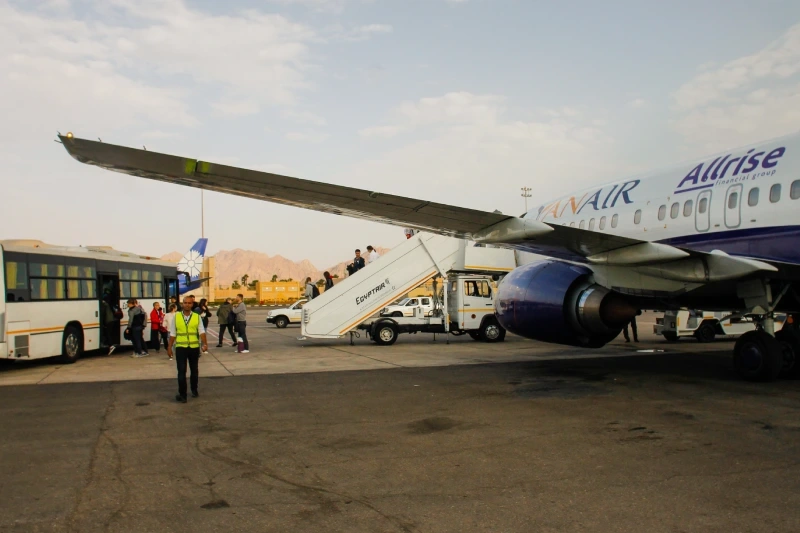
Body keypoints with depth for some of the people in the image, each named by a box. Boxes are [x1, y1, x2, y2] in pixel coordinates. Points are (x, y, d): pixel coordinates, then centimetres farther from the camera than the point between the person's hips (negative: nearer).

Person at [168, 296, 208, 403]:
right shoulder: (176, 317, 1)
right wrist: (170, 347, 3)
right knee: (181, 371, -3)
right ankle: (182, 394, 4)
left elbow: (202, 331, -6)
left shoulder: (197, 317, 0)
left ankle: (194, 390, 34)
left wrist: (204, 344, -19)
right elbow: (172, 334, 5)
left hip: (194, 347, 1)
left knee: (194, 370, 15)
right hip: (180, 347, -1)